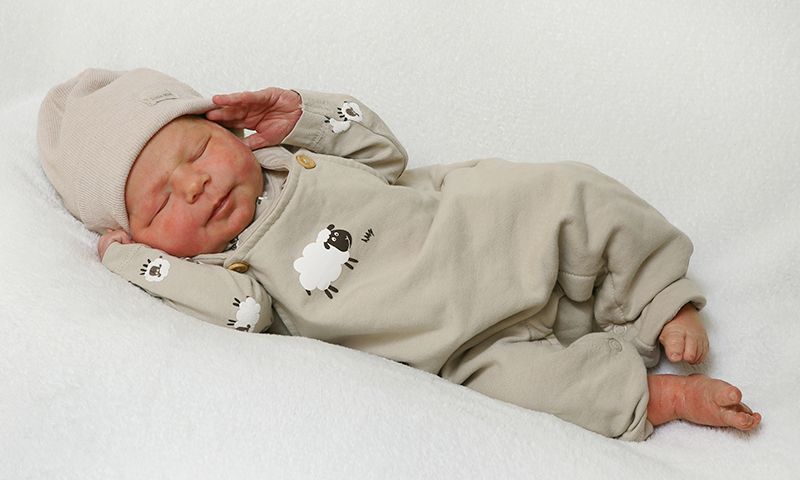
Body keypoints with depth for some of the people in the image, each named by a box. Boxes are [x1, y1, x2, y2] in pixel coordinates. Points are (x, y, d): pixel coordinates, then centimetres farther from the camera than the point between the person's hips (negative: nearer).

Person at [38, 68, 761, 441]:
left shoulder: (288, 156, 6)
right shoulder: (220, 270, -4)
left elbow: (383, 150, 10)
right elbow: (243, 311, -25)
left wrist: (303, 112, -2)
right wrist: (130, 256, -17)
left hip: (481, 222, 5)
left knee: (572, 191, -5)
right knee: (499, 376, -29)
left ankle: (660, 305, 5)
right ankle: (656, 395, -15)